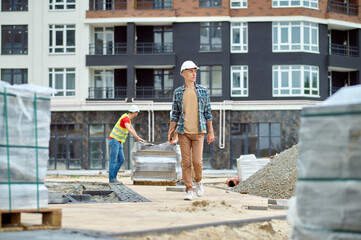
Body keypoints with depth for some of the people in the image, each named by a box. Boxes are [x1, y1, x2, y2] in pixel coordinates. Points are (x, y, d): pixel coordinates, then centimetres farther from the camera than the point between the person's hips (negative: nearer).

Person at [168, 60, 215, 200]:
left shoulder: (203, 91, 6)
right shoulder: (178, 93, 6)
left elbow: (208, 112, 7)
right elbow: (175, 114, 9)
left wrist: (211, 132, 4)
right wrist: (171, 132, 3)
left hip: (199, 132, 0)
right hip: (183, 132, 0)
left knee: (197, 161, -10)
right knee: (186, 162, -1)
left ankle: (198, 180, 20)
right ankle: (189, 190, 7)